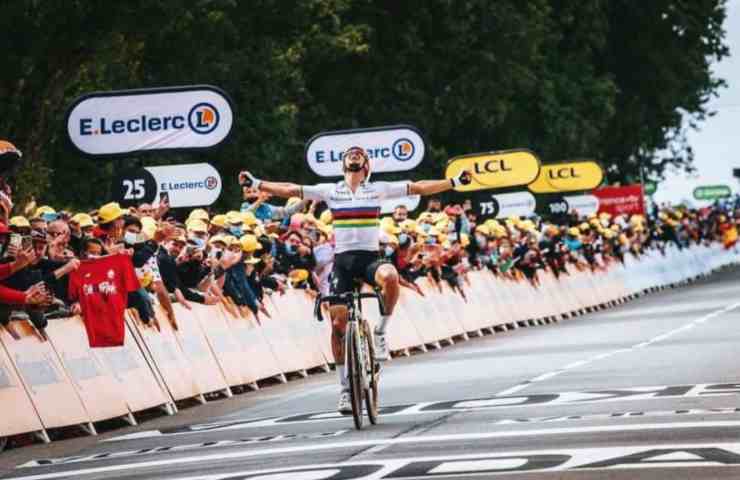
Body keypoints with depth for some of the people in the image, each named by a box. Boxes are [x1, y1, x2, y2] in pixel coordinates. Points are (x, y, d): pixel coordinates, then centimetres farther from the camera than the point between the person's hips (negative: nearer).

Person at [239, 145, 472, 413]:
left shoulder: (378, 189, 7)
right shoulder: (330, 191, 9)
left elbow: (419, 188, 6)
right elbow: (290, 190, 4)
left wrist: (455, 182, 1)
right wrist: (256, 184, -4)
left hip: (369, 257, -1)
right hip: (342, 260, 1)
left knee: (390, 277, -37)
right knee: (338, 323, -4)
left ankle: (380, 333, -14)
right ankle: (345, 388, 7)